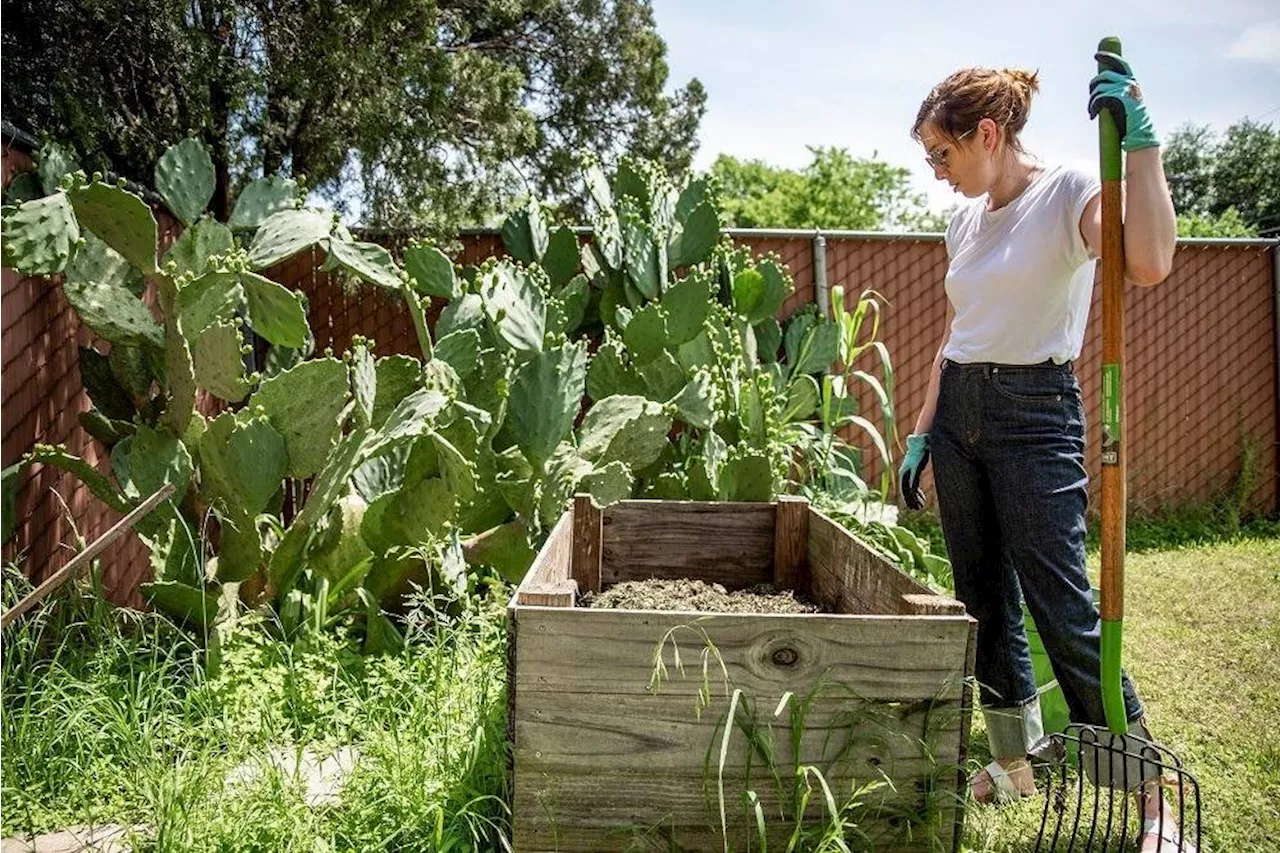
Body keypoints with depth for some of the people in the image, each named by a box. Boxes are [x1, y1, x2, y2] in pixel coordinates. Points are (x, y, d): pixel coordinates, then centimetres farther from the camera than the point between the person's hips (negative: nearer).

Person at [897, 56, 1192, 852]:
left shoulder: (1070, 192, -9)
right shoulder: (967, 220, 12)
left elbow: (1150, 264, -30)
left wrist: (1140, 141, -31)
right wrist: (922, 432, 14)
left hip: (1035, 414, -7)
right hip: (959, 412, 7)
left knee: (1065, 612, -6)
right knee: (985, 601, 11)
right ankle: (1017, 761, 28)